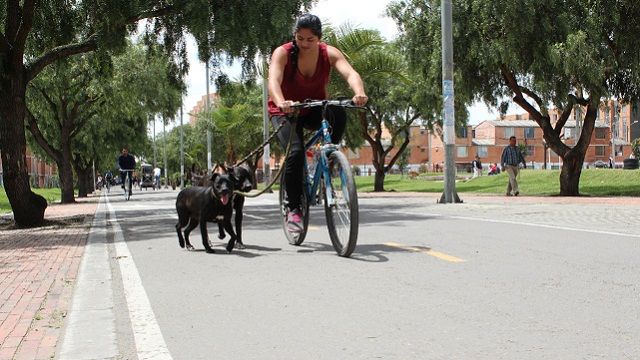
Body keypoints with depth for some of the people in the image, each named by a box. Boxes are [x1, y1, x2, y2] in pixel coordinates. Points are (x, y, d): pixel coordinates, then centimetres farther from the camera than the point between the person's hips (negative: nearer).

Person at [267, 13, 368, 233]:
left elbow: (350, 73, -31)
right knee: (296, 153, -27)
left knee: (338, 113, -33)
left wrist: (359, 93, -54)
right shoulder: (283, 53, -19)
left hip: (315, 110, 2)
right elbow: (273, 80, -37)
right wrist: (281, 103, -59)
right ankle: (293, 210, -14)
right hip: (286, 112, -2)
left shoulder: (329, 53, -13)